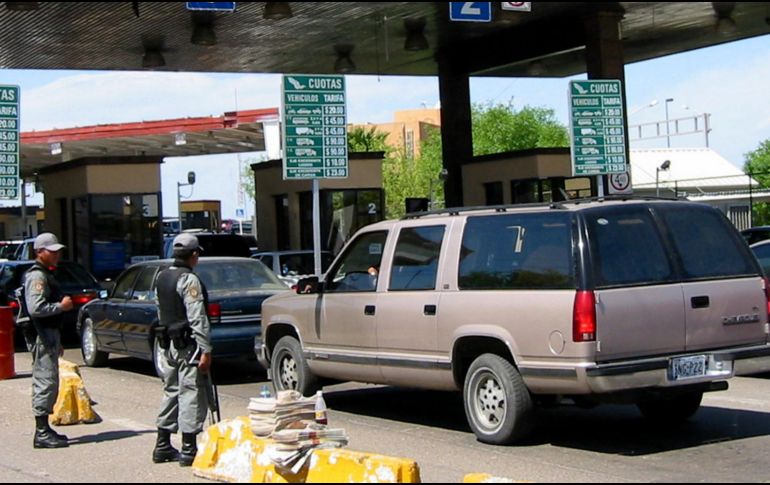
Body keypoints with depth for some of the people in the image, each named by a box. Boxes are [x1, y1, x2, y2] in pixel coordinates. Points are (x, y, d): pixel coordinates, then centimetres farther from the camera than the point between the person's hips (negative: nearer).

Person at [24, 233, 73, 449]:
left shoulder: (47, 275, 19)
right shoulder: (37, 277, -14)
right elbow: (35, 308, -26)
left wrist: (57, 342, 23)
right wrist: (62, 306, -15)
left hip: (50, 335, 11)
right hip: (43, 336, -11)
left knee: (46, 383, 14)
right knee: (46, 383, -9)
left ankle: (44, 429, 21)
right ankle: (42, 433, -7)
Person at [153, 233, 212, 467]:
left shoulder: (162, 277, 12)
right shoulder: (189, 280, -15)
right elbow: (197, 318, -20)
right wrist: (206, 349, -20)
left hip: (169, 342, 9)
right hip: (188, 344, -9)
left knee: (171, 391, 16)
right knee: (191, 393, -4)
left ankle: (162, 447, 20)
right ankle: (189, 450, -3)